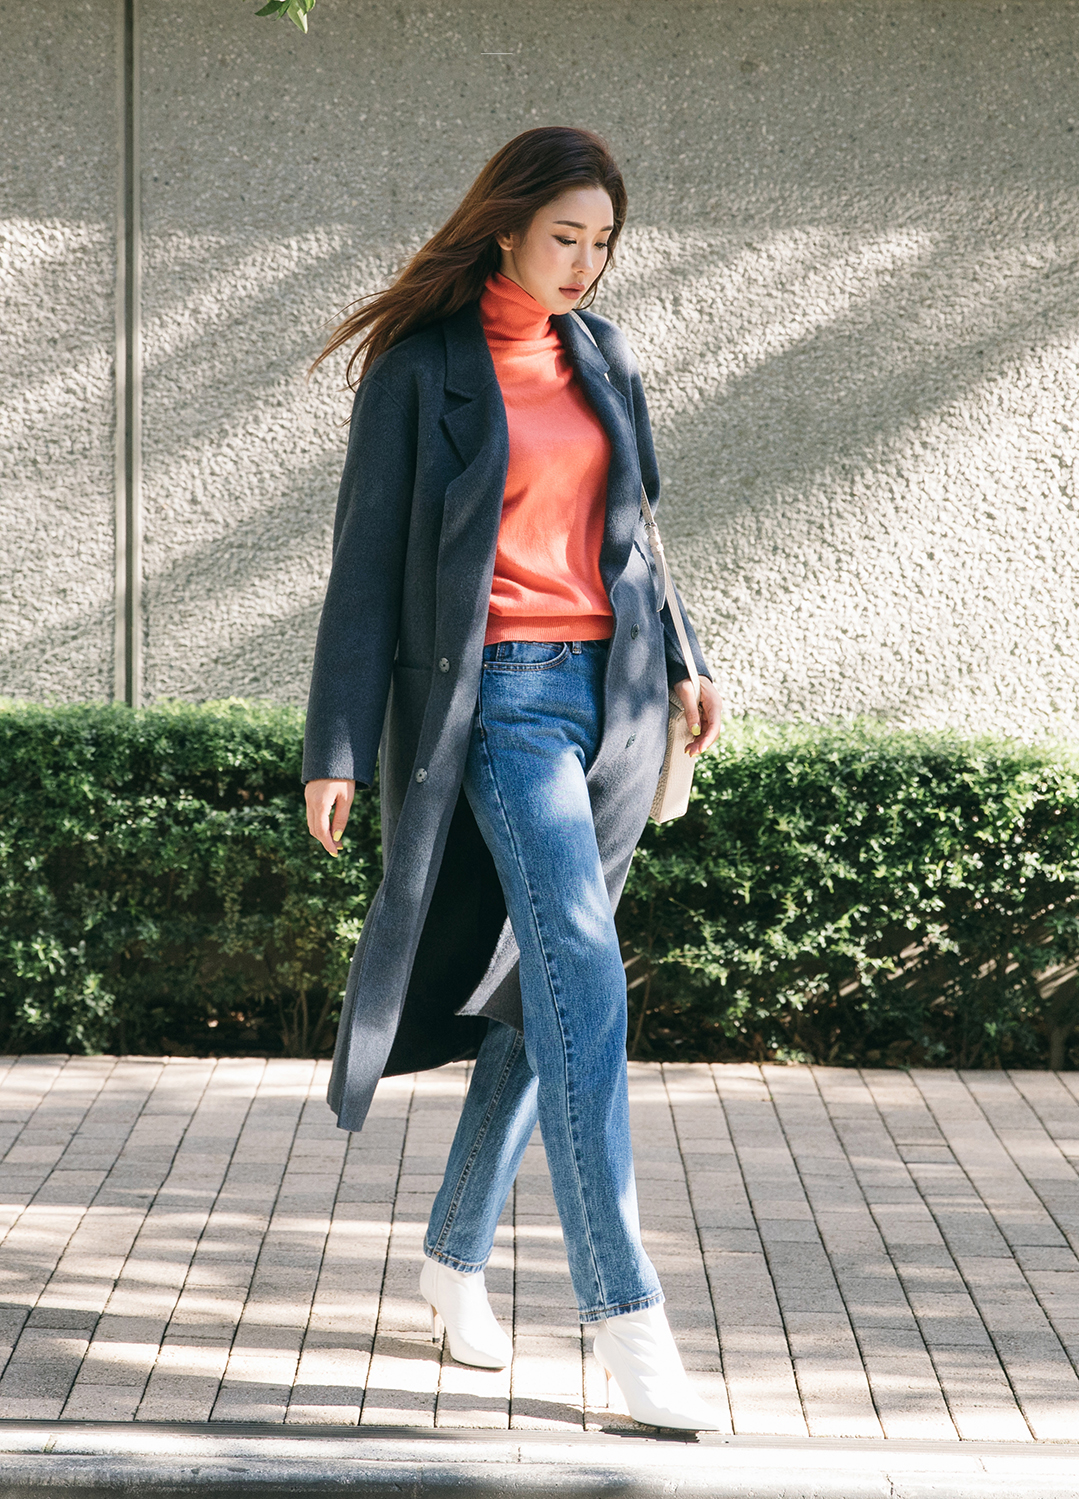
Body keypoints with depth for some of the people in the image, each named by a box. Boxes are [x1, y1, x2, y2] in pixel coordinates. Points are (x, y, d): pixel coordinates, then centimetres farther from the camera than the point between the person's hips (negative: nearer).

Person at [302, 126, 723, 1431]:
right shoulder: (422, 368, -4)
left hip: (608, 693, 6)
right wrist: (336, 750, -7)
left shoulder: (600, 353, 13)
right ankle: (622, 1310, -20)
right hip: (499, 697, -6)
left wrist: (678, 662, 15)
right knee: (584, 977, -19)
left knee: (542, 994, 8)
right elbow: (366, 565, -4)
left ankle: (455, 1254, 24)